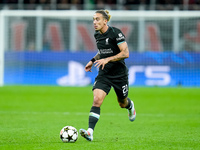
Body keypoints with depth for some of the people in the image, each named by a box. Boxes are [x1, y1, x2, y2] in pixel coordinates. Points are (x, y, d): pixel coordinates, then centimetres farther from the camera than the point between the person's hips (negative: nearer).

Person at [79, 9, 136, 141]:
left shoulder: (116, 33, -16)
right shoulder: (97, 35, 4)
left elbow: (125, 53, -21)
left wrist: (107, 59, -28)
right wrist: (93, 60, 10)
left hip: (119, 74, -4)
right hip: (104, 74, 4)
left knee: (122, 103, 16)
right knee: (97, 100, -17)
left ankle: (130, 106, 56)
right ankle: (90, 132, -26)